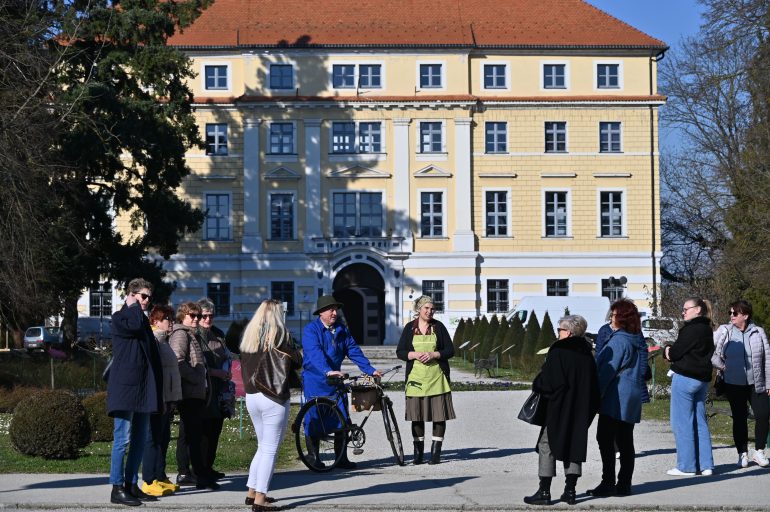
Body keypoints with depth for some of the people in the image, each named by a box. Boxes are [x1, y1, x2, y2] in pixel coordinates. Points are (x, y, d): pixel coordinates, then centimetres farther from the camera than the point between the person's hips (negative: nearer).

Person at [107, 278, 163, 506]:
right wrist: (133, 306, -7)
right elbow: (133, 326, -26)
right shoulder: (119, 318, -2)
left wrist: (157, 389, 15)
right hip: (125, 387, -8)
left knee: (140, 440, 9)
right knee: (123, 440, -7)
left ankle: (131, 485, 15)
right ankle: (117, 488, -4)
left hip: (144, 389, 8)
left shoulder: (143, 319, 20)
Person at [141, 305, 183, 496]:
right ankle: (149, 481, -5)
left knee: (163, 438, 12)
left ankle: (160, 477, 19)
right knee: (154, 439, -8)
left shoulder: (163, 341, 20)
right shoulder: (153, 340, -11)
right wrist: (160, 400, -22)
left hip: (167, 399, 10)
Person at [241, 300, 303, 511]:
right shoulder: (279, 334, -9)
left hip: (251, 396, 7)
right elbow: (297, 362, -7)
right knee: (270, 449, -2)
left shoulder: (249, 335, 9)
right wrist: (290, 348, 12)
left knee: (263, 446, 20)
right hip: (274, 398, -7)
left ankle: (252, 492, 22)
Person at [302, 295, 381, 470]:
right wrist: (327, 371, -38)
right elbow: (315, 353, -24)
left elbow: (354, 351, 7)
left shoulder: (341, 329, 10)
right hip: (315, 381, -5)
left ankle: (341, 458, 12)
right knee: (314, 419, -1)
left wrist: (370, 370, -3)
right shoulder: (311, 329, -9)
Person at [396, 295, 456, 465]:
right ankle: (418, 452, 9)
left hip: (437, 376, 0)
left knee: (439, 415, -2)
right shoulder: (410, 328, 7)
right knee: (416, 415, 1)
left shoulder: (438, 327, 6)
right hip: (416, 377, 0)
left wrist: (433, 354, -12)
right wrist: (415, 355, -12)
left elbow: (450, 350, 3)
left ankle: (436, 451, 5)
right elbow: (400, 352, 5)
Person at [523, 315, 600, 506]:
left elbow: (546, 382, -17)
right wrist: (590, 409, 19)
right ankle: (570, 490, 11)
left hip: (558, 409, -6)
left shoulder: (558, 351, -14)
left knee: (547, 446, 2)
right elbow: (594, 386, 11)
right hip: (580, 411, 6)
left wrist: (537, 386, 3)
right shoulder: (587, 354, 6)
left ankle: (544, 491, 0)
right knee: (574, 446, 12)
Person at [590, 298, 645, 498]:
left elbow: (606, 371, -16)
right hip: (632, 398, 9)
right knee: (625, 442, 10)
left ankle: (608, 483, -3)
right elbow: (643, 369, 20)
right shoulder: (638, 340, 12)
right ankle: (624, 484, 14)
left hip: (616, 398, -9)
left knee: (605, 439, -3)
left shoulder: (618, 341, -15)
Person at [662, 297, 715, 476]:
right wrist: (671, 351, 1)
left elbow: (674, 353, -15)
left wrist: (667, 350, 6)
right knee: (700, 422, 12)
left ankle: (686, 466, 1)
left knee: (682, 423, -2)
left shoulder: (691, 329, -15)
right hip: (702, 379, 9)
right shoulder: (706, 329, 14)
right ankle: (706, 465, 13)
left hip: (685, 378, -9)